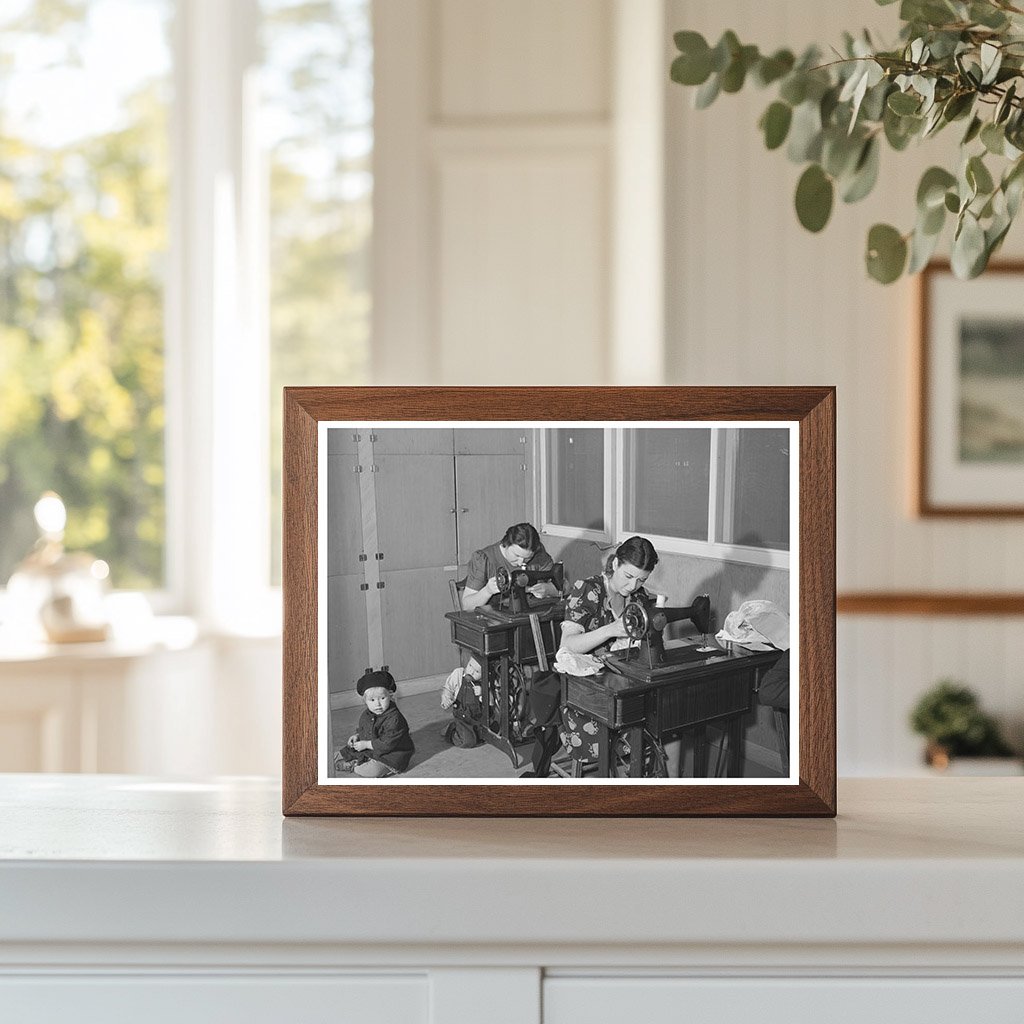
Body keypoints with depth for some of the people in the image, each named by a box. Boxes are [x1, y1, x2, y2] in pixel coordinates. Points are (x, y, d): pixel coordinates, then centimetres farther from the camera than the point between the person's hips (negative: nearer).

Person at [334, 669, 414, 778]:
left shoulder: (394, 719, -26)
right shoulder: (366, 715, 2)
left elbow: (387, 744, -28)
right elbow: (361, 729, 23)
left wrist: (366, 744, -21)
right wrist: (356, 736, 2)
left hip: (389, 755, -8)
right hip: (368, 751, 8)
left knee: (374, 770, -32)